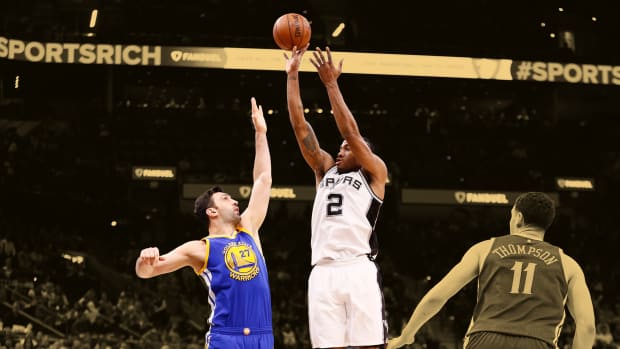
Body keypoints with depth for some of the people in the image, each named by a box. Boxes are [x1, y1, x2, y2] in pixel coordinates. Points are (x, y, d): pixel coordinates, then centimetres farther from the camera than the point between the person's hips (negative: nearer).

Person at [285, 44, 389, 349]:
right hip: (323, 273, 5)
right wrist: (292, 75, 13)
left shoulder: (374, 173, 11)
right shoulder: (325, 171, 24)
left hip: (358, 270, -5)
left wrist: (331, 83, -4)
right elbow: (300, 127, 18)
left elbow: (351, 132, -2)